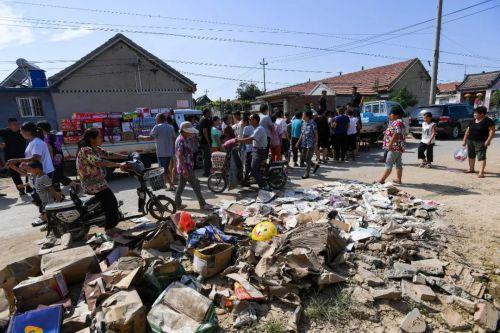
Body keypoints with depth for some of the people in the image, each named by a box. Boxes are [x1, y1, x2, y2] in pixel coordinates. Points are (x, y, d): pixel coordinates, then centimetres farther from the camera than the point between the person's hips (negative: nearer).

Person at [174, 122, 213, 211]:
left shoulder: (184, 139, 15)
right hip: (185, 168, -10)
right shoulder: (181, 140, -17)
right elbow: (180, 155, -22)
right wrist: (185, 169, -25)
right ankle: (202, 204, 5)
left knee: (181, 185, 14)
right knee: (196, 185, -3)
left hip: (186, 167, 10)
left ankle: (178, 204, 23)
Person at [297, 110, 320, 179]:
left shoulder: (312, 124, -11)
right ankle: (315, 165, 30)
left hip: (311, 144, -7)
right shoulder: (304, 124, 8)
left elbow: (316, 134, -9)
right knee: (302, 159, 9)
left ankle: (307, 174, 13)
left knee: (308, 159, -2)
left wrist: (316, 144, -13)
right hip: (304, 144, 7)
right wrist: (299, 142, 12)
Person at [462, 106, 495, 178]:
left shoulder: (487, 121, -7)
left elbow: (492, 131, -11)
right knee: (471, 156, 15)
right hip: (470, 141, 7)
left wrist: (488, 140, -20)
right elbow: (468, 131, 15)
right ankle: (471, 169, 29)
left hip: (481, 142, -6)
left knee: (481, 157, -9)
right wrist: (464, 140, 12)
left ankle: (481, 173, -11)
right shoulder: (473, 121, 11)